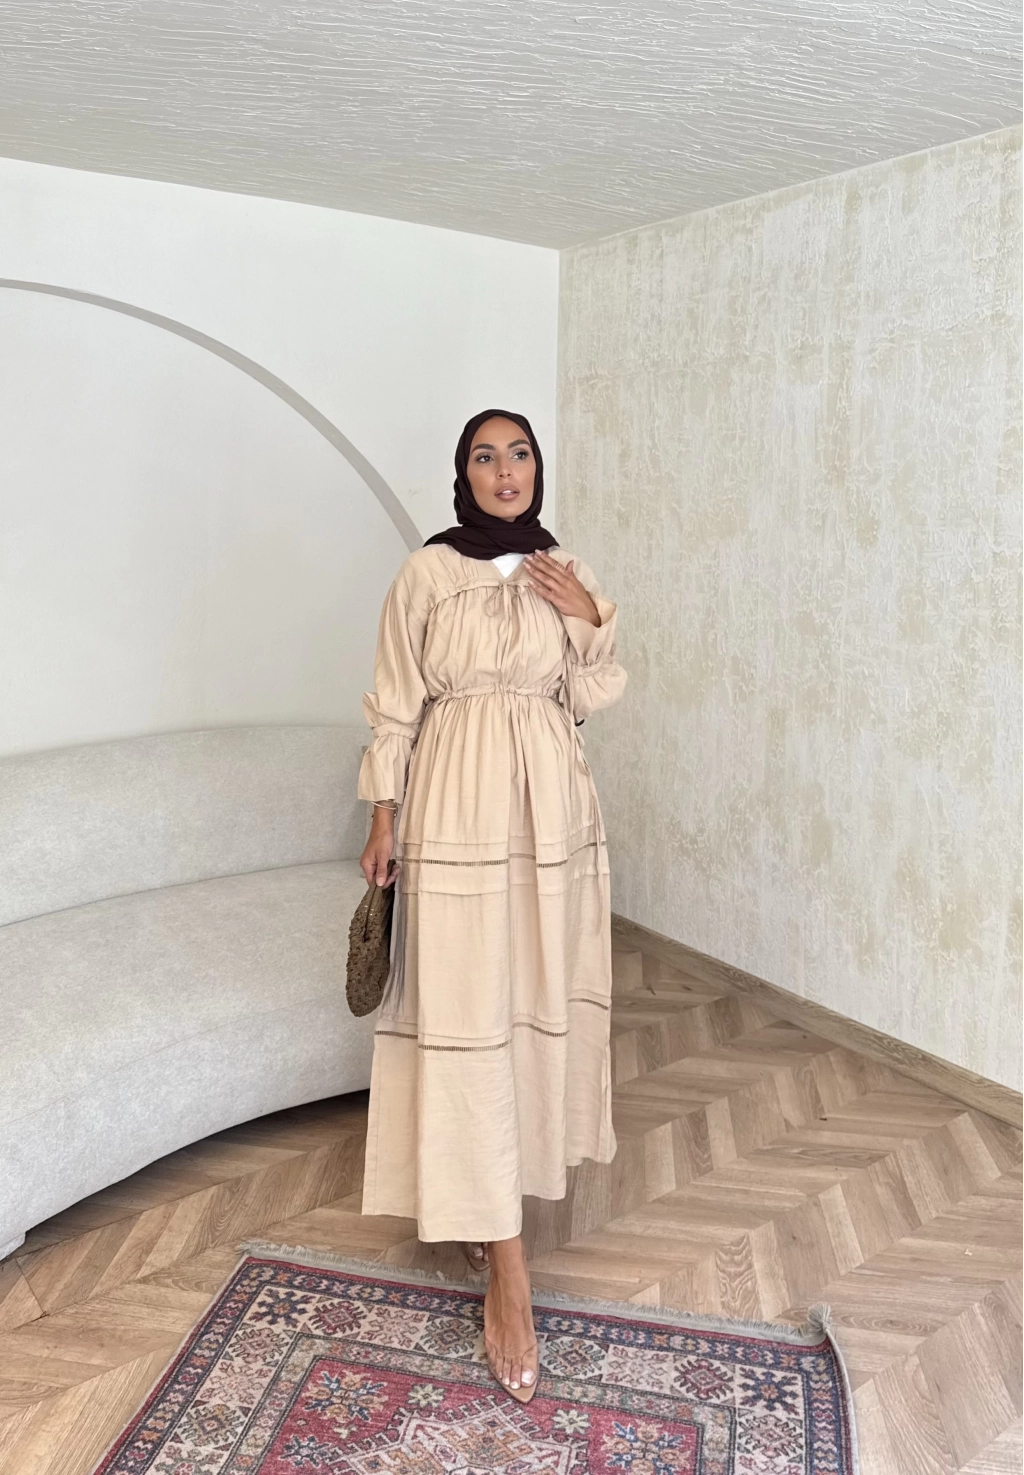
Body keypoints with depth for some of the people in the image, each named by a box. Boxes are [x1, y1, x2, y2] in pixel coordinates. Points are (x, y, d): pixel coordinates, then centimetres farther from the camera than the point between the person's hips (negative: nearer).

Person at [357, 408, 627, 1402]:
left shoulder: (568, 574, 8)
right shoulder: (426, 572, -3)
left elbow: (590, 703, 8)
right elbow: (396, 704, -1)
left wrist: (592, 623, -8)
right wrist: (383, 823, -3)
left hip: (551, 802, 4)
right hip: (458, 801, -4)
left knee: (534, 995, 10)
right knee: (464, 1012, -5)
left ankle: (492, 1197, 33)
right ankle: (506, 1267, 2)